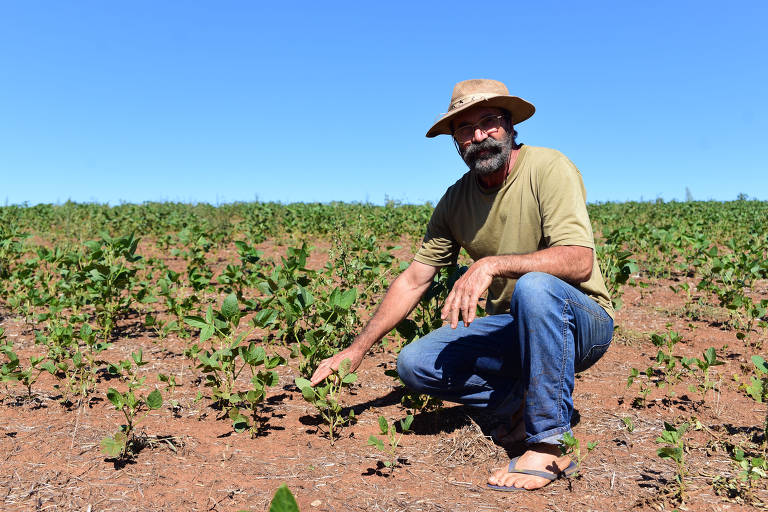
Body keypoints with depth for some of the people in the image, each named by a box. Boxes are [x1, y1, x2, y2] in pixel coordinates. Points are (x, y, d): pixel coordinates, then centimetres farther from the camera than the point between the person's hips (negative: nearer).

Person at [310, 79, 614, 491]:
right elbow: (414, 279, 2)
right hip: (511, 329, 5)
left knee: (534, 286, -39)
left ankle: (547, 447, -26)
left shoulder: (549, 169, -16)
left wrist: (492, 263, -39)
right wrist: (356, 349, -1)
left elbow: (579, 261, -28)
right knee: (414, 363, -11)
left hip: (581, 322, -5)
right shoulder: (456, 200, 1)